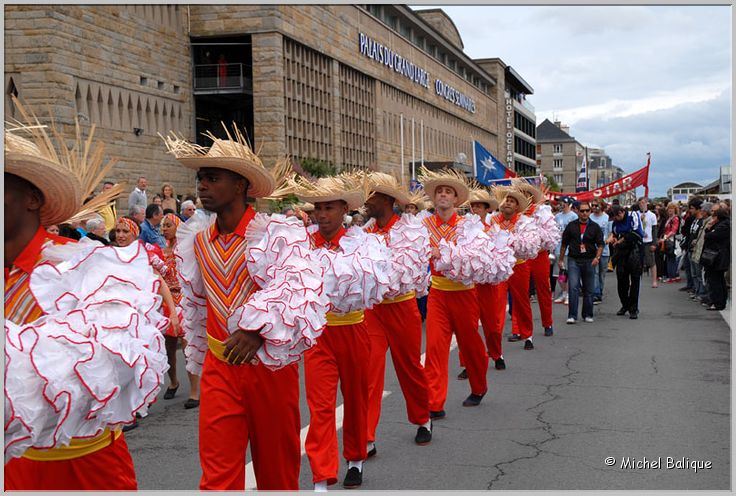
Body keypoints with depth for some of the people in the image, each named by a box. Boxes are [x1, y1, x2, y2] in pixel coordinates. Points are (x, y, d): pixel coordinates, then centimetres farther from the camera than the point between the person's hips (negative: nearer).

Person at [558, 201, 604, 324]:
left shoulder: (595, 227, 5)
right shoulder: (571, 226, 5)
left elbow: (600, 245, 3)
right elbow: (564, 244, 11)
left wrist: (597, 257, -13)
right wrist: (561, 259, 10)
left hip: (589, 261, 1)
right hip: (574, 260, -1)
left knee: (589, 289, 7)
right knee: (573, 287, -12)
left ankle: (587, 314, 19)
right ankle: (572, 315, -11)